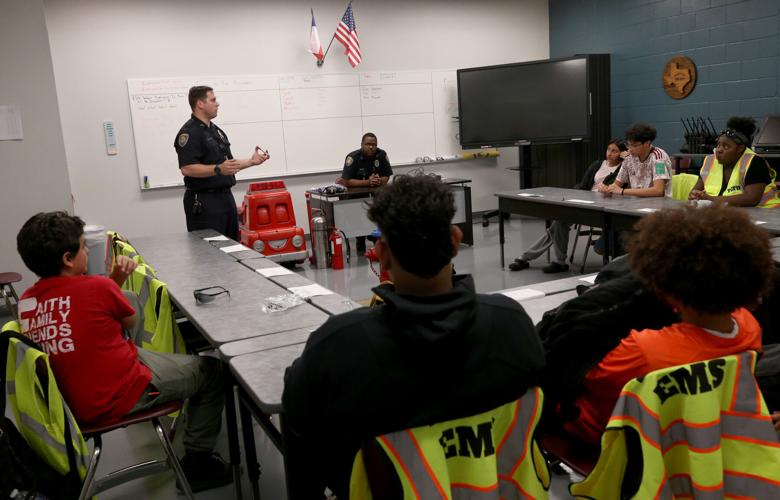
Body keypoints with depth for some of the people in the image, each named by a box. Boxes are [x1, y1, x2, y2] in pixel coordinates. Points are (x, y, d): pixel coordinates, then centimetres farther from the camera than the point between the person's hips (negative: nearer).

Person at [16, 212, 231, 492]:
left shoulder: (26, 301, -1)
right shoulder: (97, 287, -21)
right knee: (212, 371, 8)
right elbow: (130, 322, -1)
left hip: (71, 403, 8)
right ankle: (197, 464, 17)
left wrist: (114, 280, 5)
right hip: (117, 399, -8)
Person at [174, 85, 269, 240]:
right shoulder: (189, 133, -12)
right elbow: (187, 168, -22)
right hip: (203, 202, -9)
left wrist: (251, 161, 12)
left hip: (225, 197, 9)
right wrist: (218, 170, -31)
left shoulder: (216, 130, 17)